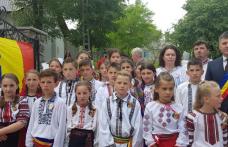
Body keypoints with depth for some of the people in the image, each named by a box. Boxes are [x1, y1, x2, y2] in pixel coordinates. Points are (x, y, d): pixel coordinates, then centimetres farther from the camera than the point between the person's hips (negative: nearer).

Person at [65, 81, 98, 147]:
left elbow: (93, 127, -6)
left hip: (88, 141, -1)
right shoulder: (70, 109, 2)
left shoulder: (94, 110, -3)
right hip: (74, 140, 1)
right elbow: (68, 127, 3)